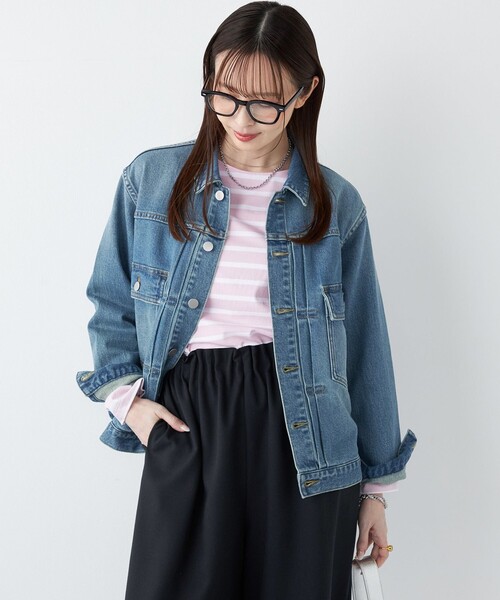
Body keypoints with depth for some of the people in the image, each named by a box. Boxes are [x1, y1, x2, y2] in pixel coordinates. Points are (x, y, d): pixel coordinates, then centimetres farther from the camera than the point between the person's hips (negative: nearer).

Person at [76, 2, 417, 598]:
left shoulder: (336, 204, 1)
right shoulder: (151, 180, 2)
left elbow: (363, 350, 5)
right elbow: (111, 303, 12)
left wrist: (375, 484, 7)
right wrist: (126, 393, -4)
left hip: (302, 435, 0)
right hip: (186, 425, 0)